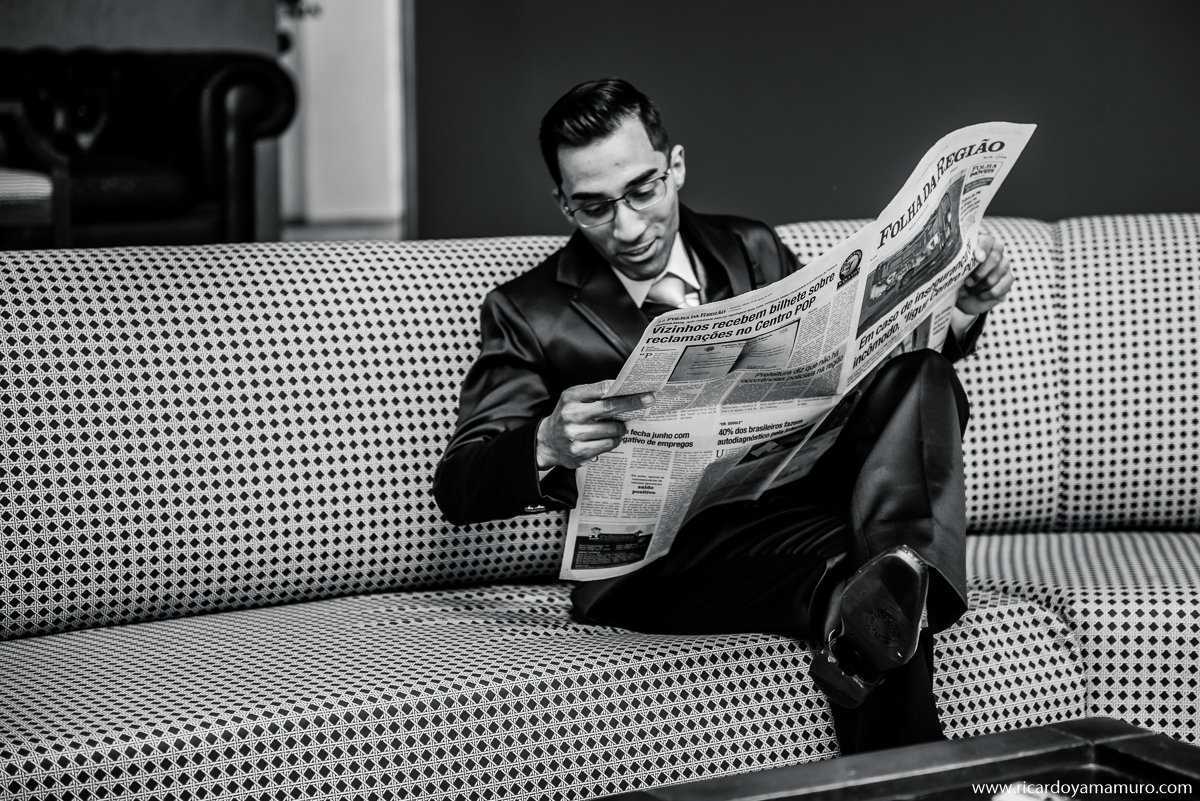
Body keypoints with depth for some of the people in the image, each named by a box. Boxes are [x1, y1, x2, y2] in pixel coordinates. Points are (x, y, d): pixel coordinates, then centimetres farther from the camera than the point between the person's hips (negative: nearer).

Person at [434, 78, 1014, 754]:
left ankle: (897, 571, -42)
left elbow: (854, 366, 22)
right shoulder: (527, 312, 6)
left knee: (916, 366, -23)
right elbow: (457, 488, -3)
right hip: (653, 558, -4)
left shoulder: (753, 252, 18)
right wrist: (547, 447, -27)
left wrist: (959, 314, 1)